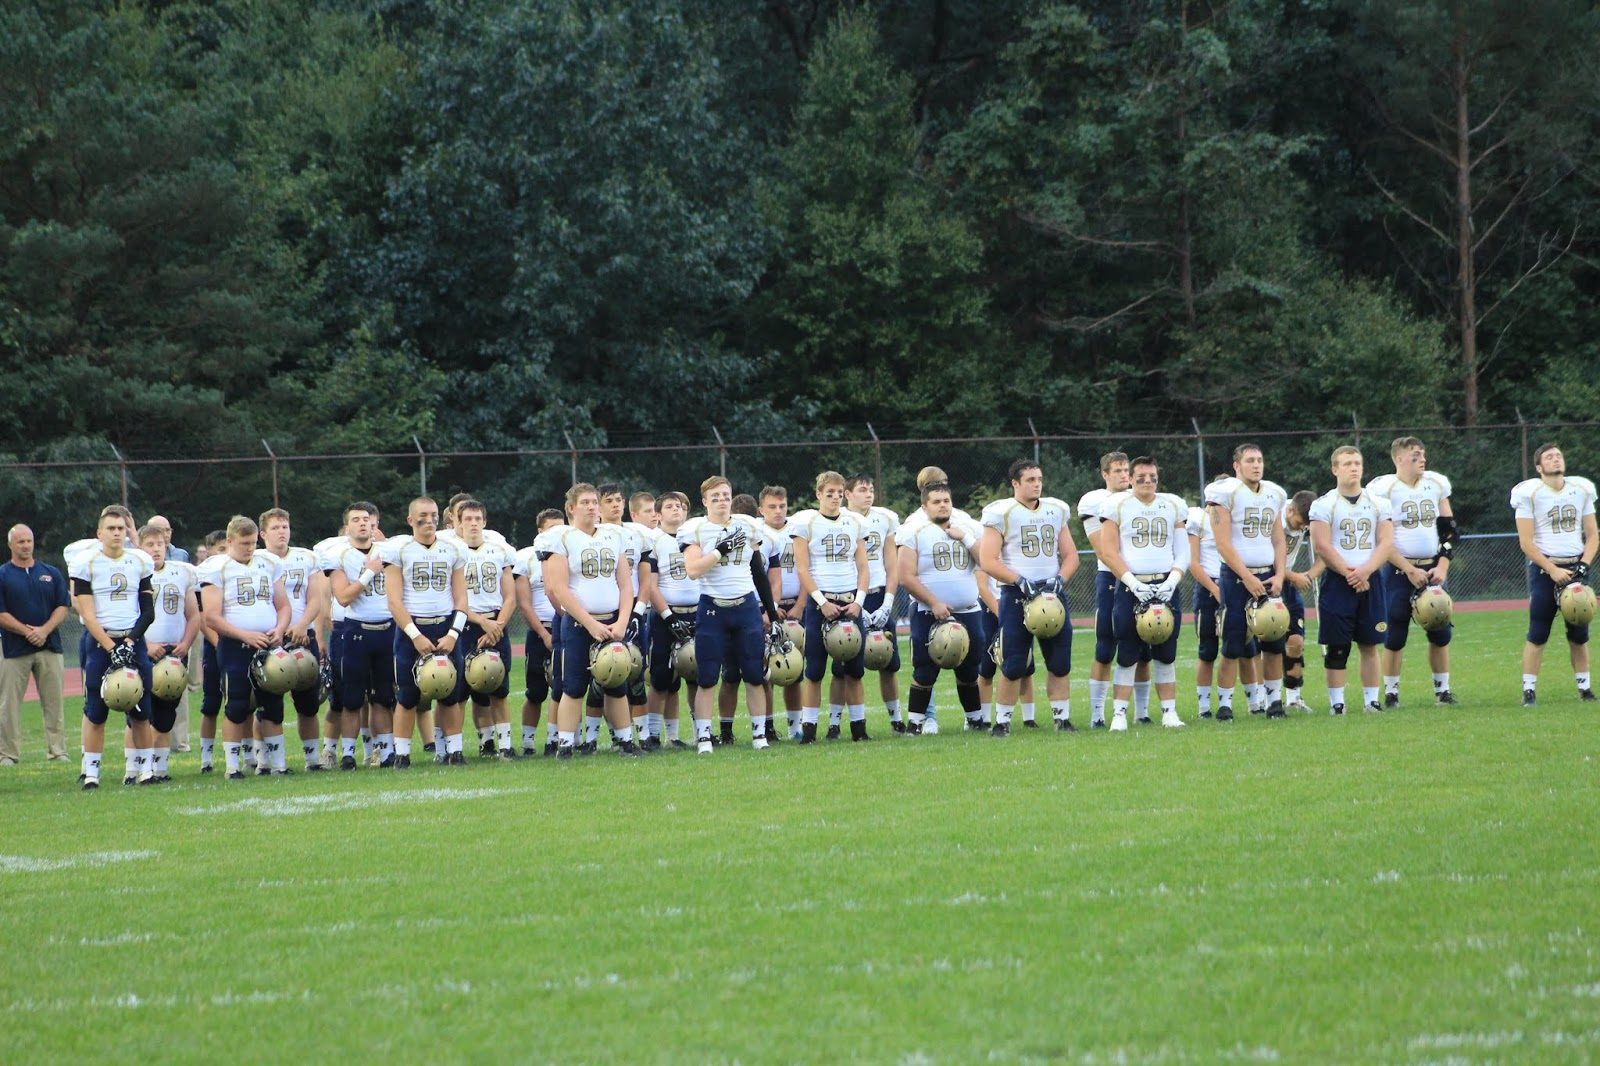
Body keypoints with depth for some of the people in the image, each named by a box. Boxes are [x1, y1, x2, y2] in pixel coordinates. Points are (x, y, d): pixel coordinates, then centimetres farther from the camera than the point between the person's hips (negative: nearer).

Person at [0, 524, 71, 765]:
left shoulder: (52, 574, 12)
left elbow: (62, 608, 6)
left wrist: (44, 630, -11)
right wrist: (27, 632, -15)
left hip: (49, 647, 2)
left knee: (53, 701, 2)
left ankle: (57, 751, 6)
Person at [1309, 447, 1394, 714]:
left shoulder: (1378, 504, 9)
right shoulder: (1323, 505, -1)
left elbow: (1386, 542, 2)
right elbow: (1322, 546, -8)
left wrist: (1365, 570, -14)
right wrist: (1349, 573, -15)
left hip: (1370, 581, 3)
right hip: (1337, 582, -3)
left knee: (1370, 644, 4)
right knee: (1336, 646, -2)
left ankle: (1371, 700, 10)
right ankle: (1336, 701, 3)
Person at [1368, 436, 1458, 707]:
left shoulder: (1436, 484, 6)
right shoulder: (1384, 489, -9)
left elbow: (1449, 531, 10)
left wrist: (1442, 566, -3)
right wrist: (1409, 571, -13)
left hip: (1432, 569, 5)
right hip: (1399, 570, -5)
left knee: (1441, 632, 3)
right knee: (1395, 635, -3)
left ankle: (1442, 690, 13)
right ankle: (1391, 692, 6)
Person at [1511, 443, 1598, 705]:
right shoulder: (1529, 493, -6)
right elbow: (1526, 542, -8)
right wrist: (1553, 571, -14)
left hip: (1576, 568, 4)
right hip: (1544, 569, -4)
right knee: (1537, 634, -4)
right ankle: (1529, 690, -1)